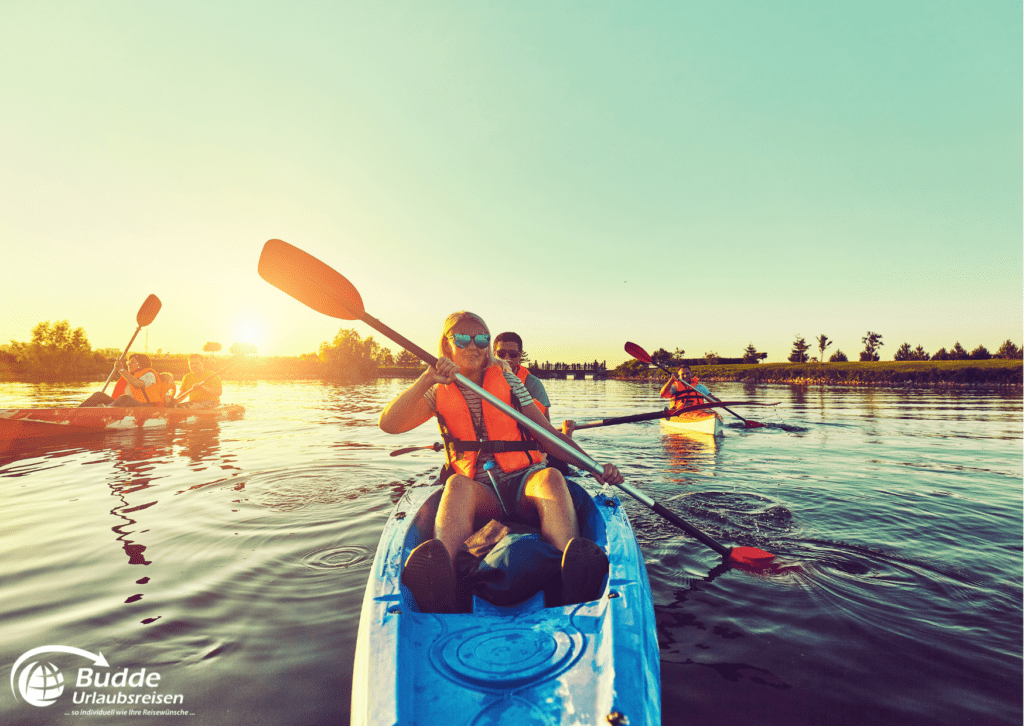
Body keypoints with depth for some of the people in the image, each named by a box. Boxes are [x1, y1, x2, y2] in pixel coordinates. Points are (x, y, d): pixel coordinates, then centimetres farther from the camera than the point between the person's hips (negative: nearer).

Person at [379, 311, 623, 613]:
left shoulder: (508, 381, 10)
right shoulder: (439, 392, 9)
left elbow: (548, 434, 5)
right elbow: (388, 424, -7)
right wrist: (427, 379, -20)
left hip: (524, 484, 1)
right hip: (479, 493, 0)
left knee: (551, 476, -33)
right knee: (458, 484, -34)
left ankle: (574, 574, -59)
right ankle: (440, 581, -60)